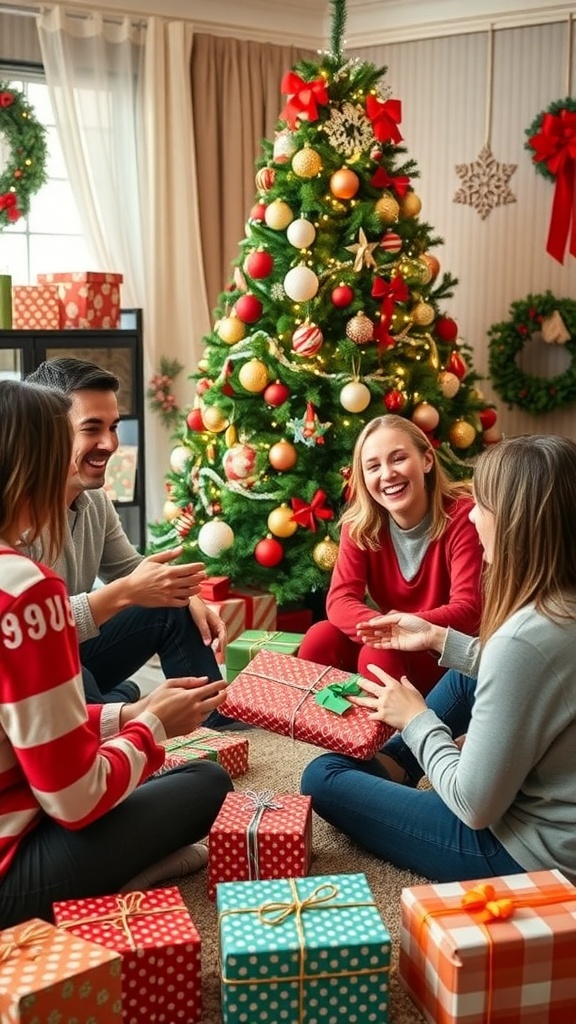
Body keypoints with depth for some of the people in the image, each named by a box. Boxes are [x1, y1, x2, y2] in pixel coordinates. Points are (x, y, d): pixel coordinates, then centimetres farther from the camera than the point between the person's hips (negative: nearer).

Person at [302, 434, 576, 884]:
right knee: (464, 679, 25)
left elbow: (475, 806, -25)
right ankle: (392, 765, 32)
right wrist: (439, 639, 10)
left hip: (530, 855, -8)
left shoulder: (525, 638, -33)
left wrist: (416, 719, -9)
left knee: (324, 777, 1)